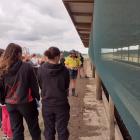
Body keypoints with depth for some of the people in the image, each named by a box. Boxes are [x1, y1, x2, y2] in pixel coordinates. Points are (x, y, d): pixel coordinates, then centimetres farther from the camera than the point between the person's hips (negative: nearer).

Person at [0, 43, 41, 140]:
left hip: (10, 103, 4)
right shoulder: (27, 67, -15)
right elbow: (34, 84, -10)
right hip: (26, 102, -3)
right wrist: (38, 97, 3)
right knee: (34, 128, 16)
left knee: (16, 130, 16)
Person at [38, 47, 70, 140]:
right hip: (61, 103, -2)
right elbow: (66, 87, -2)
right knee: (62, 129, 13)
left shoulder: (41, 69, -11)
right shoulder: (64, 70, -15)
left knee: (49, 130, 17)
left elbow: (41, 86, 1)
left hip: (47, 104, 2)